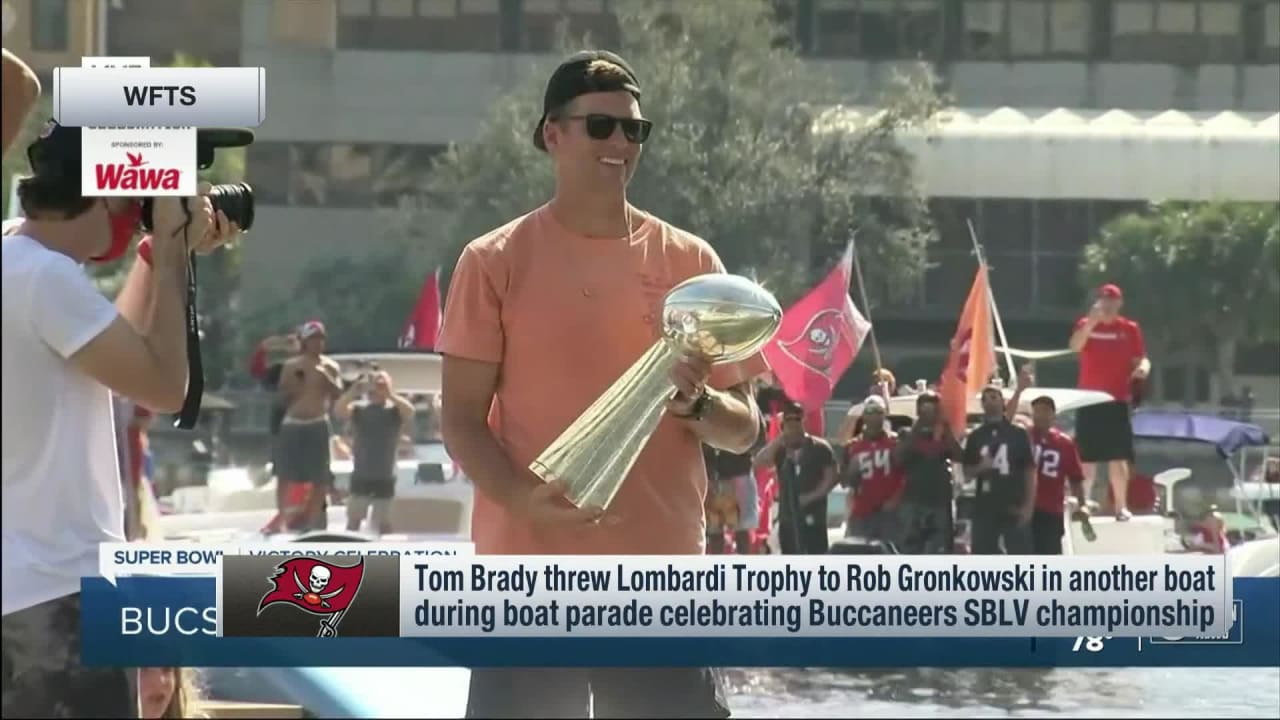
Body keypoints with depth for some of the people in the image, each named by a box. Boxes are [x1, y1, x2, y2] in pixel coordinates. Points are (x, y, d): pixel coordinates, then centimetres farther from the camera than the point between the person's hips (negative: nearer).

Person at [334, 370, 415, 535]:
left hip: (384, 478, 0)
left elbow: (410, 412, -21)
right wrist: (354, 390, -27)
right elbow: (338, 411, -16)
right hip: (360, 476, 1)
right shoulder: (359, 408, 1)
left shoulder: (394, 410, -1)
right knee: (353, 519, 1)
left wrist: (390, 394, -28)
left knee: (383, 523, 8)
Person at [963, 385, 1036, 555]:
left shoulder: (1018, 434, 3)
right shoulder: (975, 437, 10)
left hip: (1014, 508, -2)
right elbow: (967, 471, 12)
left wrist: (1028, 506, -7)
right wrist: (980, 468, -12)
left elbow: (1030, 472, 2)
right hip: (985, 508, 2)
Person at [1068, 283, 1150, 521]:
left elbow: (1141, 358, 4)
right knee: (1086, 457, 3)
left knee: (1119, 457, -2)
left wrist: (1143, 367, -20)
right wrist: (1092, 321, -29)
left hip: (1118, 401, 0)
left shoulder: (1130, 329, 5)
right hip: (1089, 400, 0)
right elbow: (1075, 346, -16)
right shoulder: (1086, 325, 3)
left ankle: (1121, 506, 3)